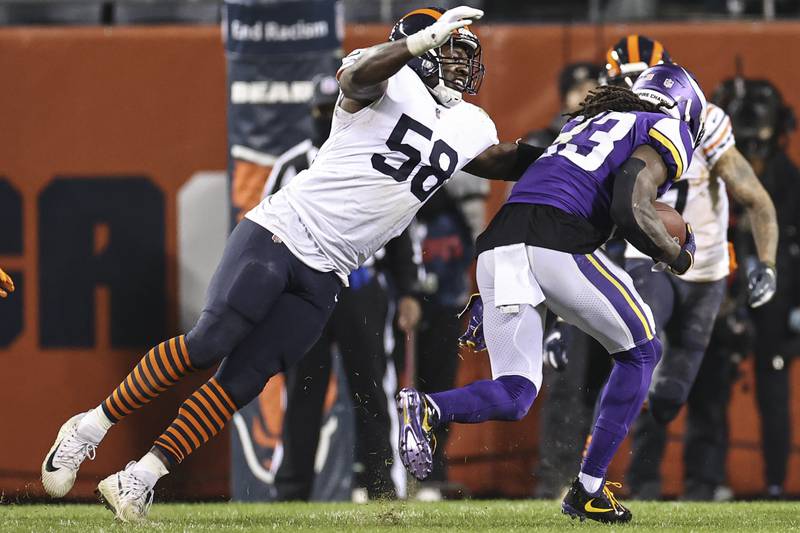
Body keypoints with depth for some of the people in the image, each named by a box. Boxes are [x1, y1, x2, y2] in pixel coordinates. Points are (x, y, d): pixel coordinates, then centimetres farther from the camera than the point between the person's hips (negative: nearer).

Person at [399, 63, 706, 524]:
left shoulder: (587, 120, 33)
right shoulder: (668, 130, 11)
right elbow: (629, 212, -7)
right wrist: (679, 256, 12)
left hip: (498, 244, 6)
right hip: (557, 245, -6)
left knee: (514, 396, 7)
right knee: (642, 351, 16)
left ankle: (426, 408, -24)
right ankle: (588, 491, 12)